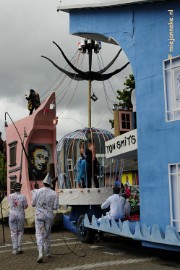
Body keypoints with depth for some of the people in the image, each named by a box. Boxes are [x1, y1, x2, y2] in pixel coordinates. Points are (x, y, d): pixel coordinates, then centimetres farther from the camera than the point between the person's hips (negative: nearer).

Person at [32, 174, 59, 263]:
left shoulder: (37, 192, -7)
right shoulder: (54, 193, -6)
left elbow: (33, 204, 0)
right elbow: (55, 207, -6)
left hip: (39, 215, -1)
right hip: (49, 215, 2)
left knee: (39, 234, -2)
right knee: (47, 234, 18)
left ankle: (40, 253, -21)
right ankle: (47, 252, 29)